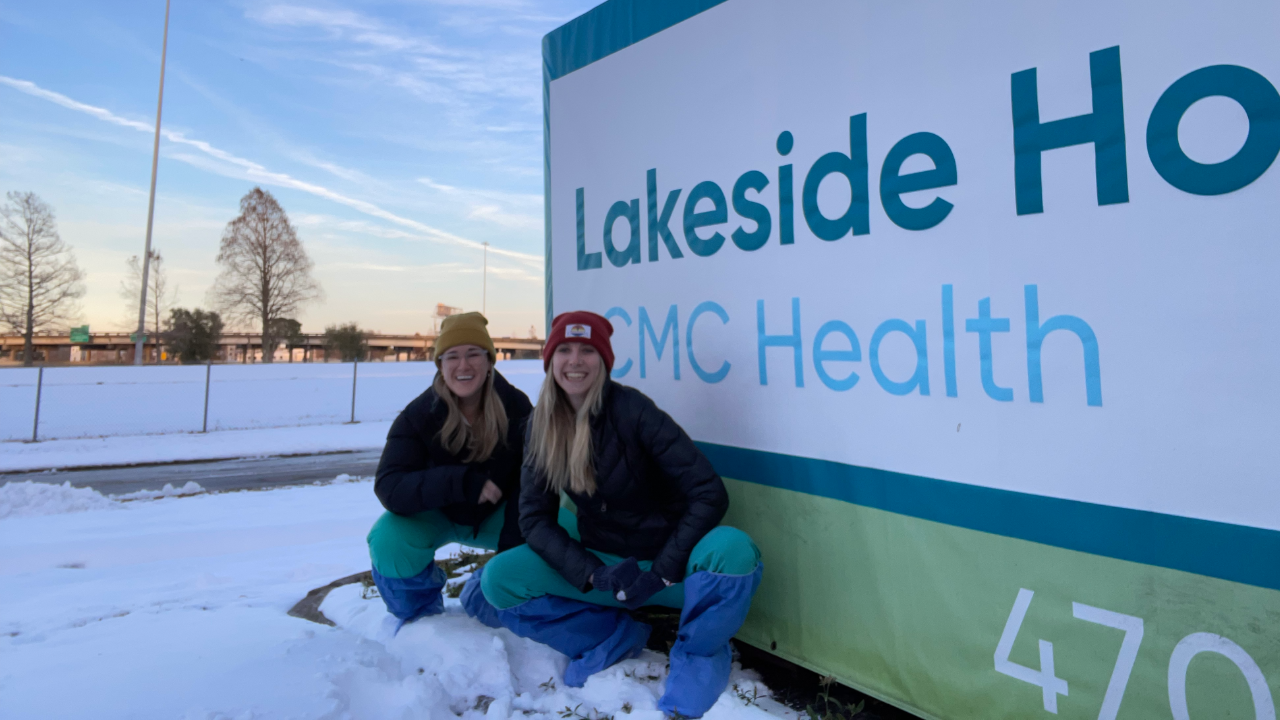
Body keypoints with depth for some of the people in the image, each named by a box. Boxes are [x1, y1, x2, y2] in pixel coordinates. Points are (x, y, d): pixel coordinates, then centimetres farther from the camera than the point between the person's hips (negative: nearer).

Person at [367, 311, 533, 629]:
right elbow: (389, 488, -32)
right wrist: (461, 482, -46)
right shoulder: (418, 416, -23)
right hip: (436, 515, 0)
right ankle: (421, 616, 3)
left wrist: (514, 546, -30)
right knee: (389, 538, -30)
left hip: (495, 515, 1)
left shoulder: (517, 408, -22)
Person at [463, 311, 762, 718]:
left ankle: (698, 658, -7)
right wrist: (593, 574, -20)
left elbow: (709, 493, -19)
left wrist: (661, 573, -22)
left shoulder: (631, 409, -18)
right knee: (494, 582, -15)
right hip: (601, 560, 4)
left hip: (665, 560, -3)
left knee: (733, 549, -34)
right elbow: (535, 516, -6)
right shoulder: (543, 425, -4)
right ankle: (615, 638, -2)